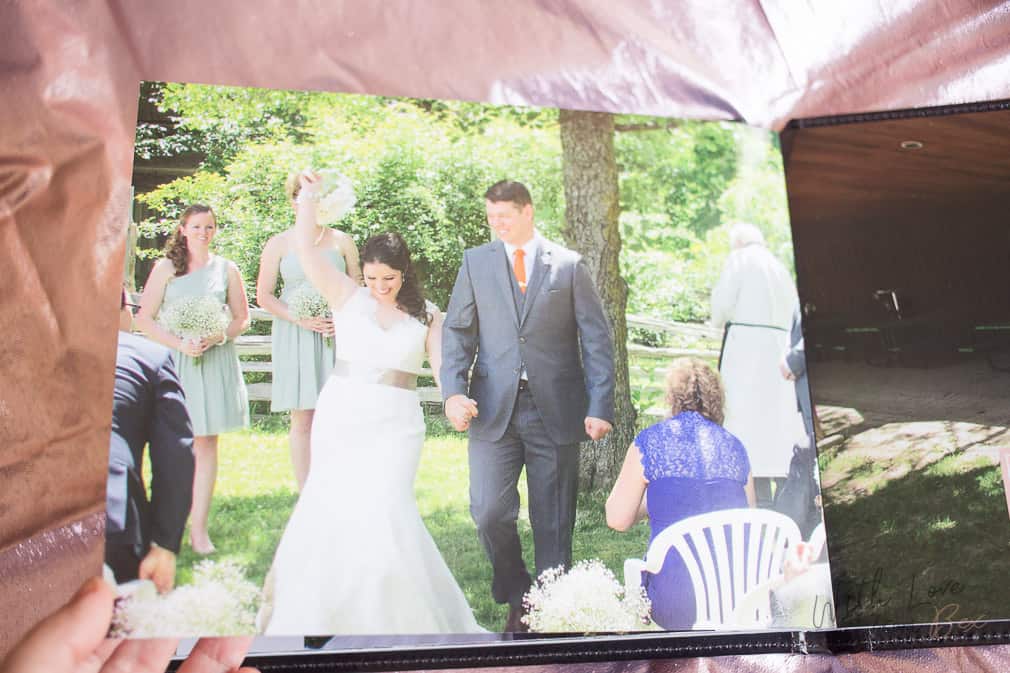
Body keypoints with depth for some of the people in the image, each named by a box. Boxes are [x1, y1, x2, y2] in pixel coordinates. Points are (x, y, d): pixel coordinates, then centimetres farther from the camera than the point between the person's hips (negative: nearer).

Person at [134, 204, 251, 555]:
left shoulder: (226, 269, 9)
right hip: (174, 361, -1)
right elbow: (144, 318, 0)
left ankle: (199, 528, 4)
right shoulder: (166, 267, 5)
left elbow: (242, 317, 12)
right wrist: (180, 343, -12)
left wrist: (219, 336, -8)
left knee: (205, 443, 0)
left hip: (215, 361, 1)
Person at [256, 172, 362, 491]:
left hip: (336, 336, 1)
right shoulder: (279, 243, 6)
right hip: (295, 339, -1)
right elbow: (264, 295, 4)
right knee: (302, 421, 1)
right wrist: (300, 319, -11)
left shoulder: (342, 241, 9)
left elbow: (357, 287, 12)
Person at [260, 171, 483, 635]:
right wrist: (309, 197, -7)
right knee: (333, 508, 7)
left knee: (383, 508, -9)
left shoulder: (426, 317, 4)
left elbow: (443, 368, -4)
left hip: (394, 424, -1)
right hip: (341, 417, 1)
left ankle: (393, 610, 11)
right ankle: (326, 610, 27)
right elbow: (304, 247, -3)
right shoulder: (347, 297, 4)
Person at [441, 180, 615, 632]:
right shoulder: (476, 262, 9)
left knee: (553, 521, 6)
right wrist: (453, 391, -8)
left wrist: (600, 406, -7)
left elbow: (597, 339, 2)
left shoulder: (569, 266, 4)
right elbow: (457, 331, 7)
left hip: (556, 410, -1)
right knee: (489, 511, -7)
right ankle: (515, 596, 19)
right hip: (494, 409, 1)